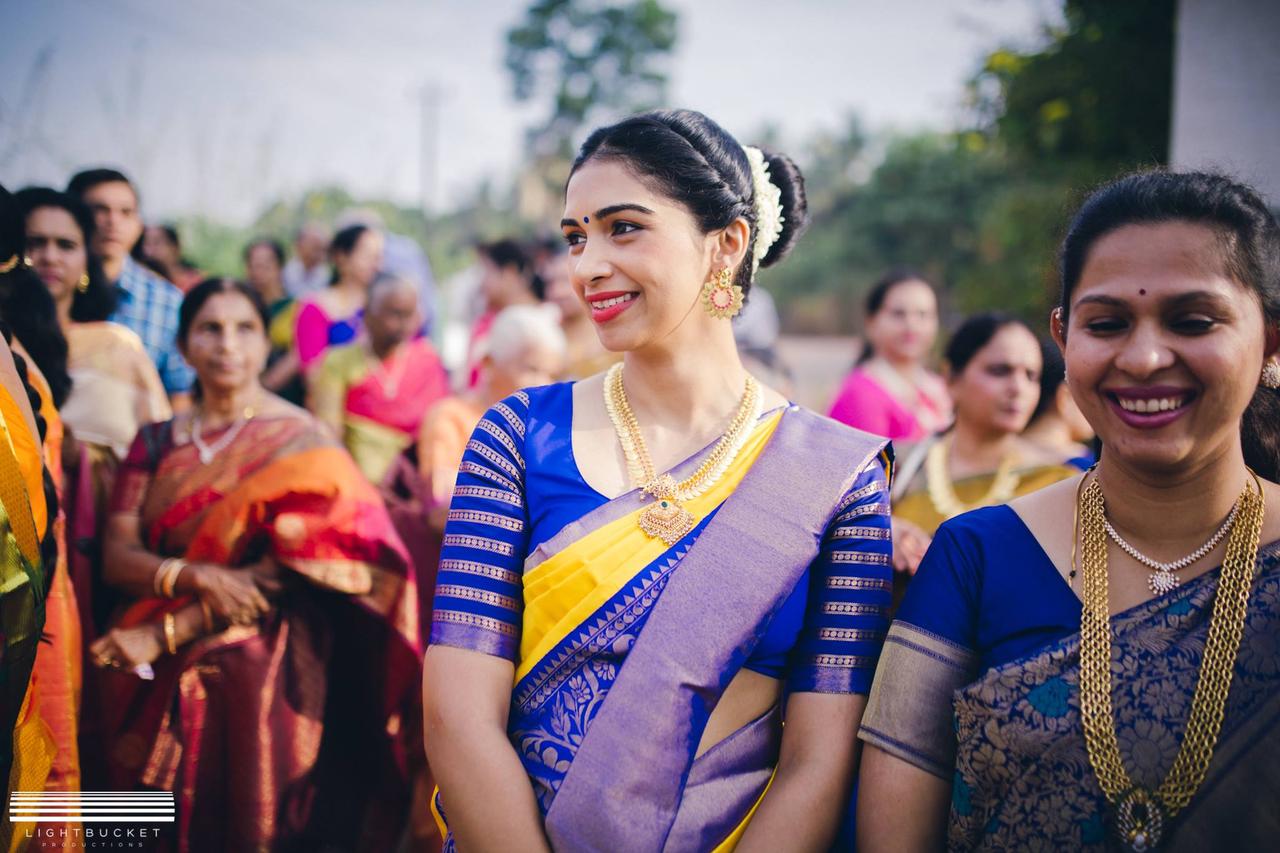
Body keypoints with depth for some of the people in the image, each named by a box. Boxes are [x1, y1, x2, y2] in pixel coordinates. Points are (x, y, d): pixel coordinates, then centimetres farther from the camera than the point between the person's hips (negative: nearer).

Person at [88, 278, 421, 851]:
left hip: (258, 670, -3)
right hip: (151, 678, 3)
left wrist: (167, 632, -13)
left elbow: (291, 569, -9)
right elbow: (118, 556, 2)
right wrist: (196, 577, -19)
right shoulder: (156, 442, 11)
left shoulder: (300, 441, 0)